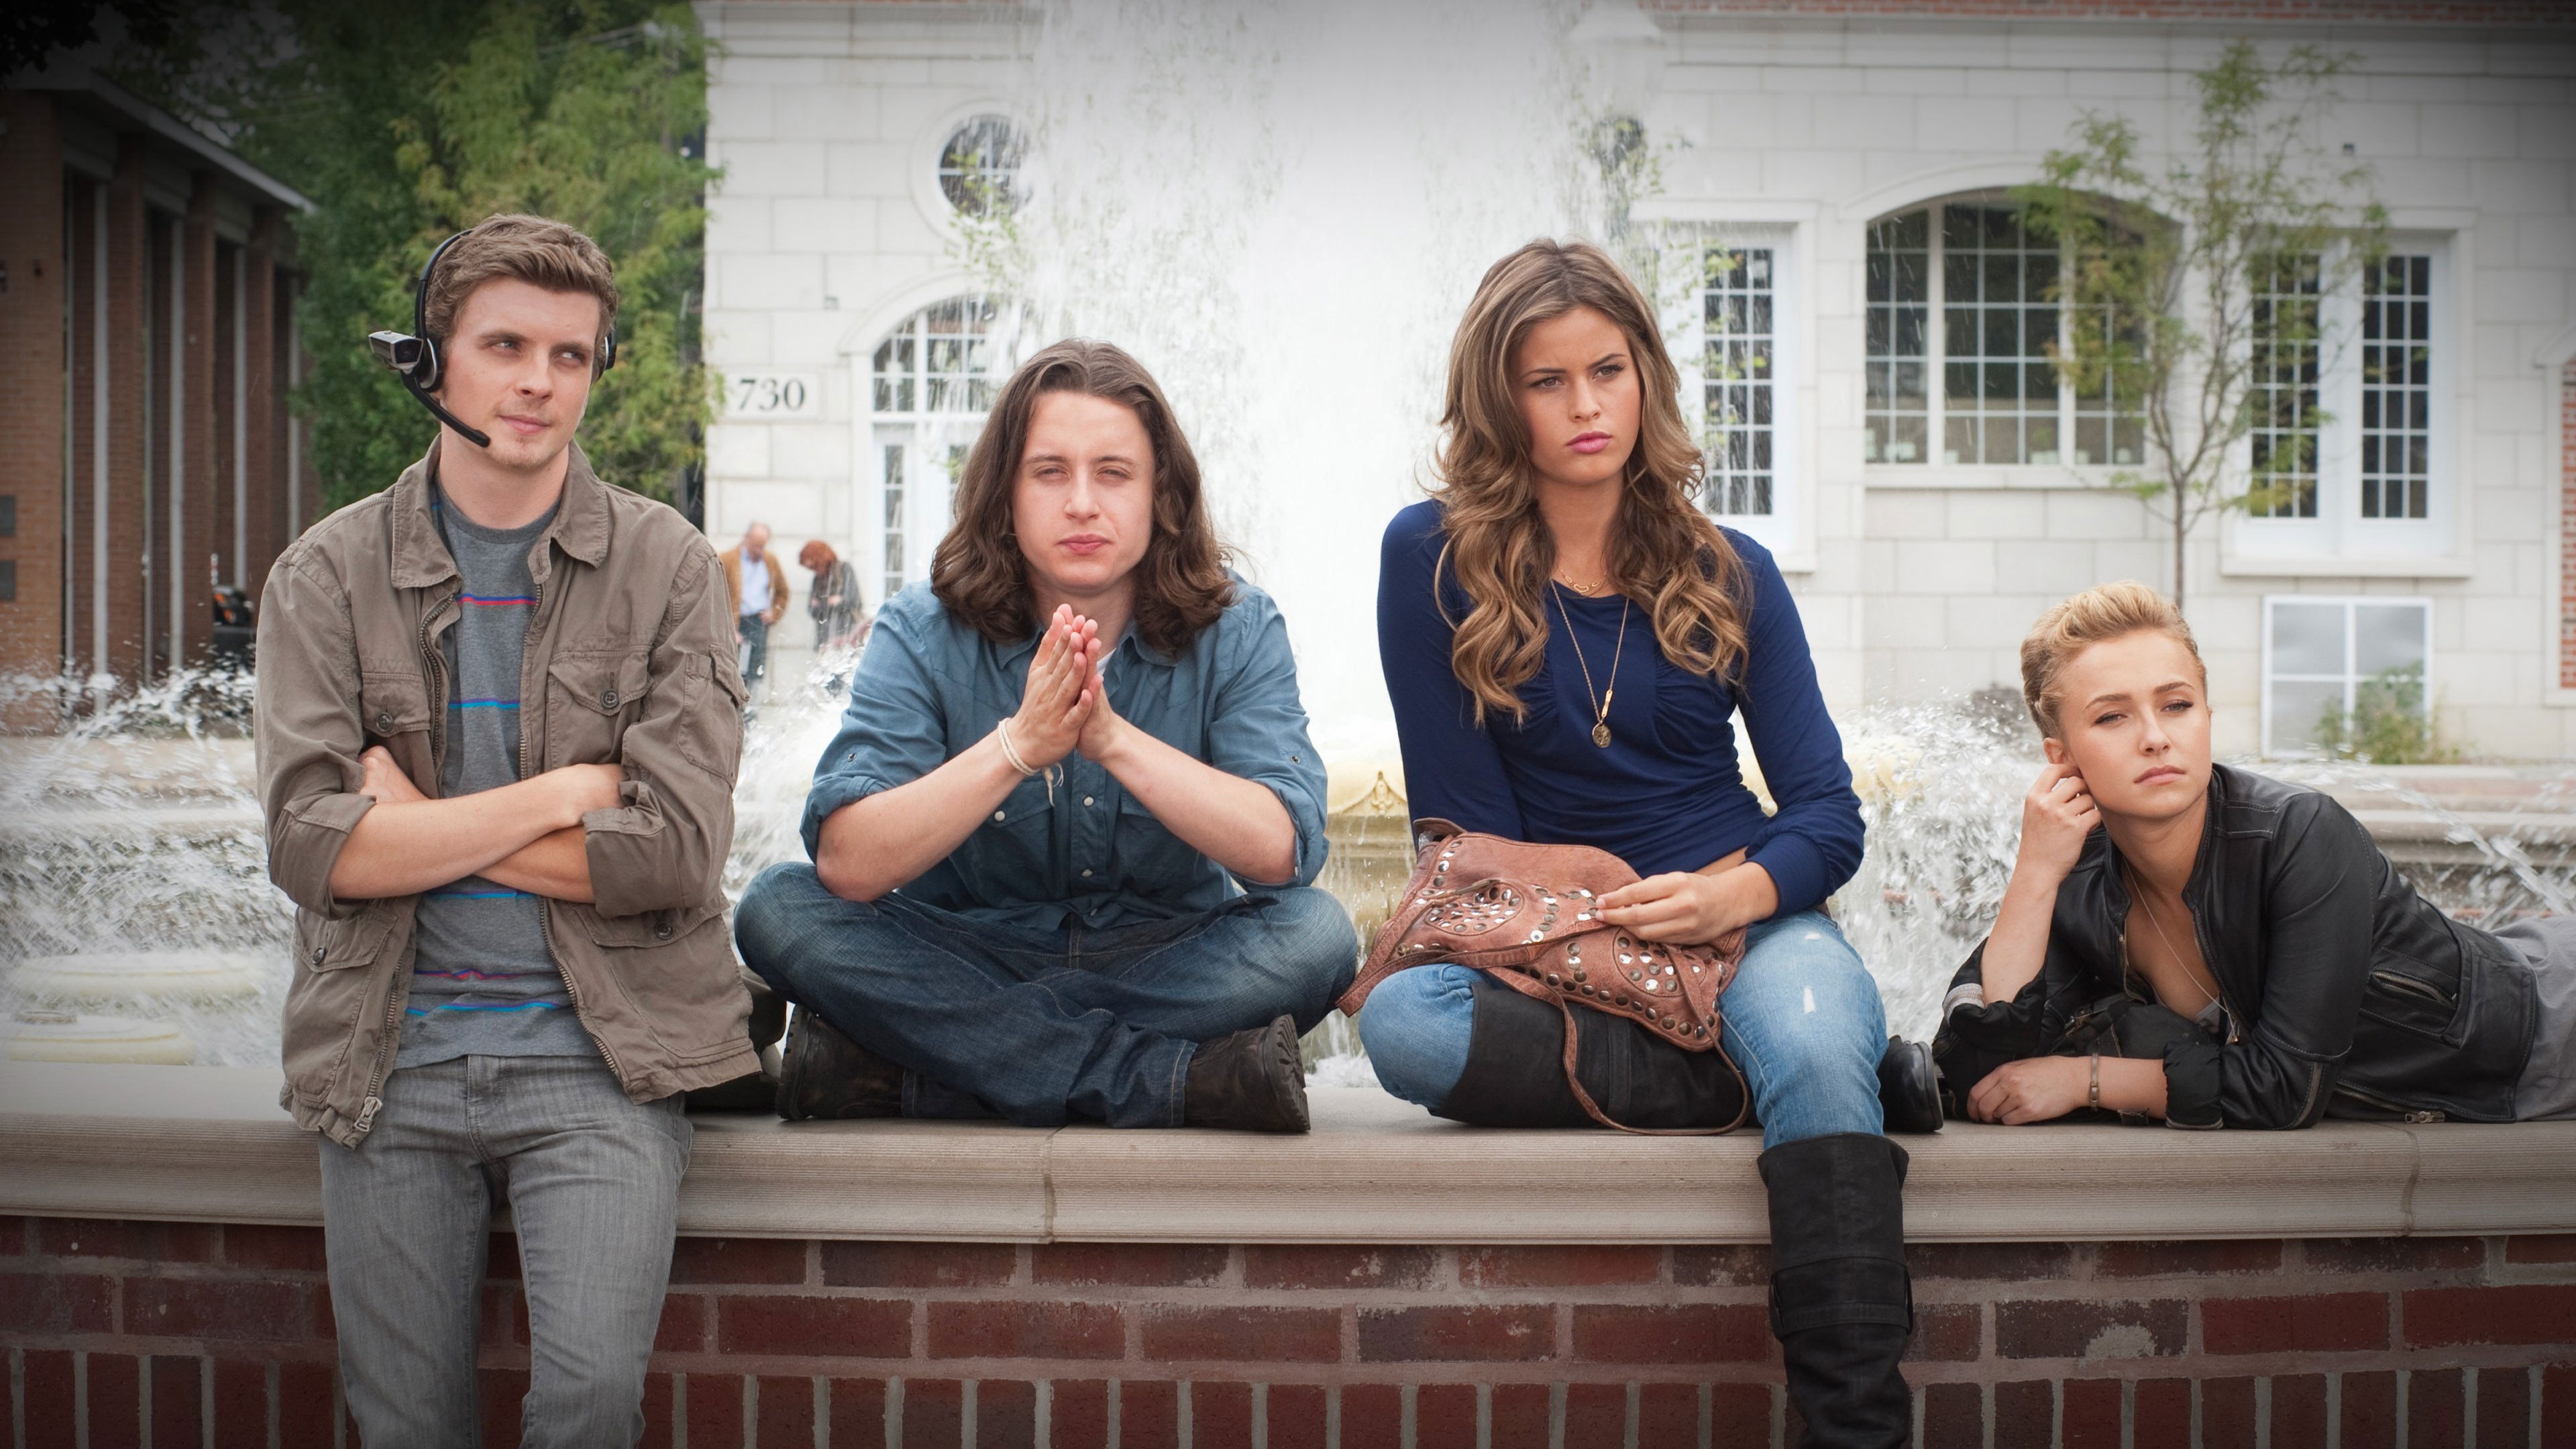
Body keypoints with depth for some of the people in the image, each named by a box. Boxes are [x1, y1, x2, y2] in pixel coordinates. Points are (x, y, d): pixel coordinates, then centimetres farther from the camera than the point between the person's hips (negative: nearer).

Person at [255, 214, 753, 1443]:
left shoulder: (663, 567, 1)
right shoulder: (328, 577, 4)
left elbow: (674, 848, -9)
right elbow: (309, 845, -8)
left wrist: (417, 821, -8)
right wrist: (564, 794, -11)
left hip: (596, 1054, -1)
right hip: (392, 1053, 2)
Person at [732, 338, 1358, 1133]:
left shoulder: (1236, 630, -7)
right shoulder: (923, 632, -9)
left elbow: (1280, 851, -22)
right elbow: (846, 865, -23)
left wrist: (1115, 739, -34)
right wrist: (1018, 746, -34)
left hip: (1164, 962, 0)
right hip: (967, 959, 0)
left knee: (1316, 932, -29)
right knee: (779, 908, -24)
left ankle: (895, 1066, -27)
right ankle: (1169, 1080, -30)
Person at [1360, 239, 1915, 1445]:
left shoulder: (1727, 574, 9)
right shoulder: (1435, 560, 1)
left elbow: (1829, 815, 5)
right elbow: (1463, 818, 2)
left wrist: (1733, 894, -17)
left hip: (1744, 921, 1)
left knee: (1818, 1044, -36)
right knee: (1402, 1019, -34)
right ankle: (1755, 1075, -24)